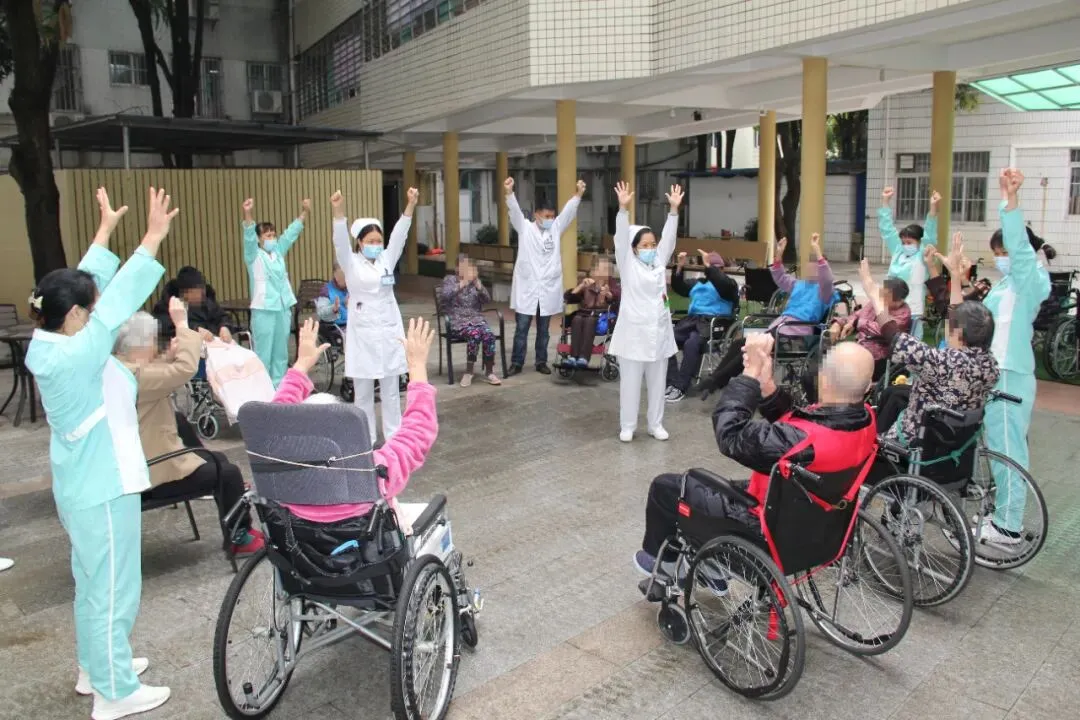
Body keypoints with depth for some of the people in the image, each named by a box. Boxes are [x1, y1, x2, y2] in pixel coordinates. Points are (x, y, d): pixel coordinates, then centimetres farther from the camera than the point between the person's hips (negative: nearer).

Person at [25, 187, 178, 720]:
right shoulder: (73, 357, -26)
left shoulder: (48, 345, -1)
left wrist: (106, 228, 12)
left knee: (93, 584, 23)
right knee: (112, 590, 3)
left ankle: (95, 668, 39)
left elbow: (89, 285, 6)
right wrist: (154, 237, -28)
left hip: (83, 485, 10)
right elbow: (119, 302, -29)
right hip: (103, 489, -10)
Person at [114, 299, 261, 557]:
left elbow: (159, 374, 19)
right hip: (153, 474, -11)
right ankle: (240, 539, 16)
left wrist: (171, 354, 0)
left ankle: (237, 531, 34)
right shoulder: (134, 376, -28)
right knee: (229, 473, -1)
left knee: (218, 460, 23)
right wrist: (182, 324, -27)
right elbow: (186, 369, -37)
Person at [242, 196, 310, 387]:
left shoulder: (279, 252, 11)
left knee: (281, 351, 12)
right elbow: (249, 237, -20)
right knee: (263, 353, -2)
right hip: (264, 310, -6)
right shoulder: (254, 256, -4)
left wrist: (304, 212, 7)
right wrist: (248, 214, -36)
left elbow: (291, 233, 13)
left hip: (283, 308, 6)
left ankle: (278, 386, 21)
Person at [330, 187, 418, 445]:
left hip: (388, 330, 2)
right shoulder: (351, 263, -1)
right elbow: (341, 242, -18)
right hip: (362, 332, -2)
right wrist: (338, 211, -35)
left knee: (391, 390, 9)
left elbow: (399, 235, -7)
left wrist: (410, 205, -20)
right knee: (363, 392, 6)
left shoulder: (387, 259, 6)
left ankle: (394, 438, 18)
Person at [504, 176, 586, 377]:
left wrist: (578, 194, -17)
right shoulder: (525, 228, 1)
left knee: (543, 330, 11)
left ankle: (541, 362, 20)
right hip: (526, 287, -2)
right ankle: (516, 363, 10)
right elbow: (515, 211, -13)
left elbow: (568, 212, -2)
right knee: (521, 328, 3)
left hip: (548, 288, 3)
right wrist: (509, 193, -30)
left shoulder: (556, 228, 8)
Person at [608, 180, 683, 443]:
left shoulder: (660, 263, 9)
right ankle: (627, 426, 14)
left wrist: (674, 209, -8)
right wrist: (623, 209, -25)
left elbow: (668, 238, 1)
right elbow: (621, 238, -14)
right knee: (630, 382, 3)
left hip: (658, 330, 4)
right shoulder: (627, 265, -3)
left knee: (657, 381, 11)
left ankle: (656, 424, 23)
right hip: (634, 331, -4)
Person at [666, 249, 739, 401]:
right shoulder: (699, 282, 29)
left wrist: (708, 266, -21)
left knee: (691, 344, -34)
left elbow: (723, 286, -13)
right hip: (693, 319, 6)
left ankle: (680, 387, -29)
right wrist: (680, 267, 8)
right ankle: (671, 383, -24)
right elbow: (678, 288, 22)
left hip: (713, 322, -6)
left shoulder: (729, 283, 11)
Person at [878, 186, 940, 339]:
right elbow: (887, 230, 11)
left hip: (912, 312, -5)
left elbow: (930, 236, -17)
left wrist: (933, 208, -28)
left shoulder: (922, 257, -3)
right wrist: (885, 201, 9)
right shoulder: (898, 252, 10)